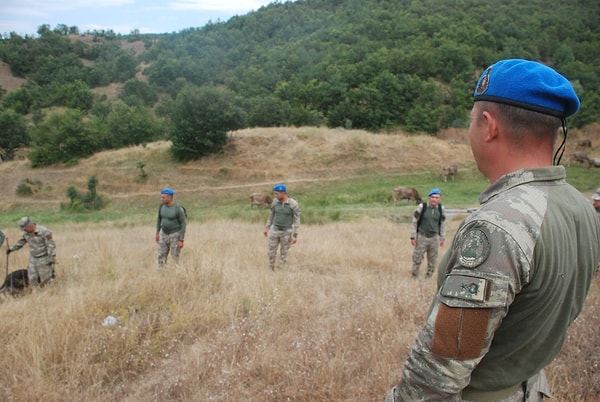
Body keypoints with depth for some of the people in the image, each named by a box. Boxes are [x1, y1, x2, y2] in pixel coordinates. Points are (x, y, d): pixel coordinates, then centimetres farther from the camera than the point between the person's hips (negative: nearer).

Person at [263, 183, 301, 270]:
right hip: (274, 230, 3)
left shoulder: (293, 204, -16)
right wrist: (267, 228, 13)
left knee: (283, 254, 6)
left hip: (286, 232, -3)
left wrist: (295, 236, -15)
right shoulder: (275, 201, -4)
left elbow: (297, 220, -12)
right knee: (271, 252, 7)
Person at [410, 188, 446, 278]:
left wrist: (442, 238, 10)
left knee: (432, 260, 8)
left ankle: (428, 277, 20)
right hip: (422, 237, -3)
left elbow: (443, 224, 12)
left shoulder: (441, 208, 1)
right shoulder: (422, 207, -9)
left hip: (434, 238, 3)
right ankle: (414, 277, 10)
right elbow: (414, 222, -4)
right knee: (417, 258, -1)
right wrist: (413, 237, -6)